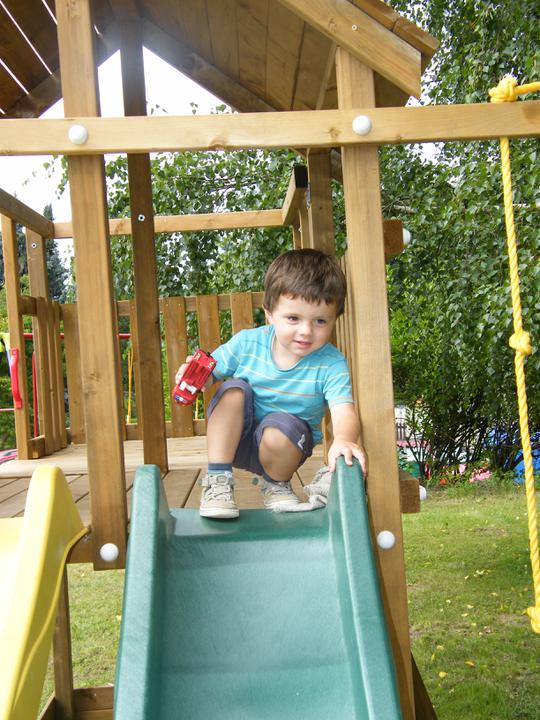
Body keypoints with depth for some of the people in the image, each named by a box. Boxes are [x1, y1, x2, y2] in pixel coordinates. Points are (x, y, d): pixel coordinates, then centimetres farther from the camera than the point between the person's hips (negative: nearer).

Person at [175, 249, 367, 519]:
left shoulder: (331, 363, -18)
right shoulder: (247, 343, -13)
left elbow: (344, 410, -31)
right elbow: (211, 373, -3)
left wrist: (343, 440, -54)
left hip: (287, 446, -1)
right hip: (234, 437, 2)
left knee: (280, 427, -34)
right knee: (234, 390, -25)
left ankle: (276, 483, 0)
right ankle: (217, 478, -17)